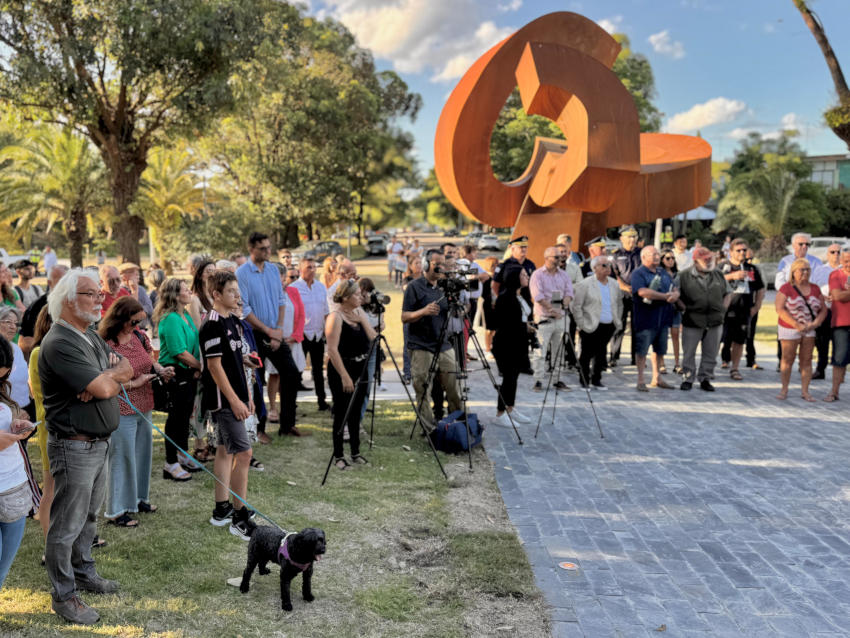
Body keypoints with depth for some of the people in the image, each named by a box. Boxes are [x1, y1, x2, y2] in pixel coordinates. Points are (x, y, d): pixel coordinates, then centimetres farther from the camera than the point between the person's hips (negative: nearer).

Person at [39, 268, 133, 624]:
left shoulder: (91, 335, 10)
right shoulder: (59, 344, -21)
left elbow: (126, 371, 6)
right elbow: (104, 387, -26)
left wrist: (103, 378, -14)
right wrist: (111, 374, -4)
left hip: (99, 443, 9)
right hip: (74, 447, -9)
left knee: (88, 517, 22)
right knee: (67, 525, 3)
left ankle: (84, 573, 37)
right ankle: (64, 596, 14)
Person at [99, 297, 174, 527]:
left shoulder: (138, 336, 4)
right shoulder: (105, 345, -19)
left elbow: (148, 360, 18)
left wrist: (161, 369, -3)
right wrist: (134, 383, -20)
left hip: (144, 407, 8)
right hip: (122, 410, -8)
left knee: (142, 452, 19)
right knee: (122, 458, 0)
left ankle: (138, 498, 36)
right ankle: (117, 510, 12)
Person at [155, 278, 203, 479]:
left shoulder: (186, 316, 11)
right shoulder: (170, 319, -19)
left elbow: (195, 344, 15)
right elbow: (180, 353, -22)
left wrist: (198, 368, 0)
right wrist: (201, 366, -12)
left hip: (189, 373, 9)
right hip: (176, 374, -9)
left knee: (185, 414, 18)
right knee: (176, 417, -2)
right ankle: (170, 464, 7)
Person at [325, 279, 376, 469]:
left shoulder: (359, 312, 8)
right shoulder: (335, 317, -13)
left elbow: (373, 338, 2)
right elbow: (332, 349, -18)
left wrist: (362, 320, -10)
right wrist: (345, 377, -21)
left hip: (361, 368, 7)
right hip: (341, 369, -7)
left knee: (356, 411, 13)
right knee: (341, 412, -1)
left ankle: (356, 452, 22)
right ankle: (338, 456, 8)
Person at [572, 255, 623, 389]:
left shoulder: (614, 284, 11)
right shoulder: (585, 284, -7)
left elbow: (619, 304, 21)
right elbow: (575, 306, -7)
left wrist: (617, 321, 14)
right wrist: (581, 325, -9)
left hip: (609, 327, 5)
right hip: (591, 327, -5)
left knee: (601, 353, 10)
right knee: (587, 354, 2)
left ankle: (596, 380, 22)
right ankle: (584, 381, 15)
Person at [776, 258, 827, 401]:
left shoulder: (815, 289, 9)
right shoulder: (786, 288, -6)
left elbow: (823, 309, 10)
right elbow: (780, 309, -14)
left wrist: (816, 323, -9)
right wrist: (797, 325, -19)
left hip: (810, 330, 4)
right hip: (790, 329, -4)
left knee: (806, 360, 4)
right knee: (787, 359, -1)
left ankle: (805, 391, 9)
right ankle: (784, 390, 7)